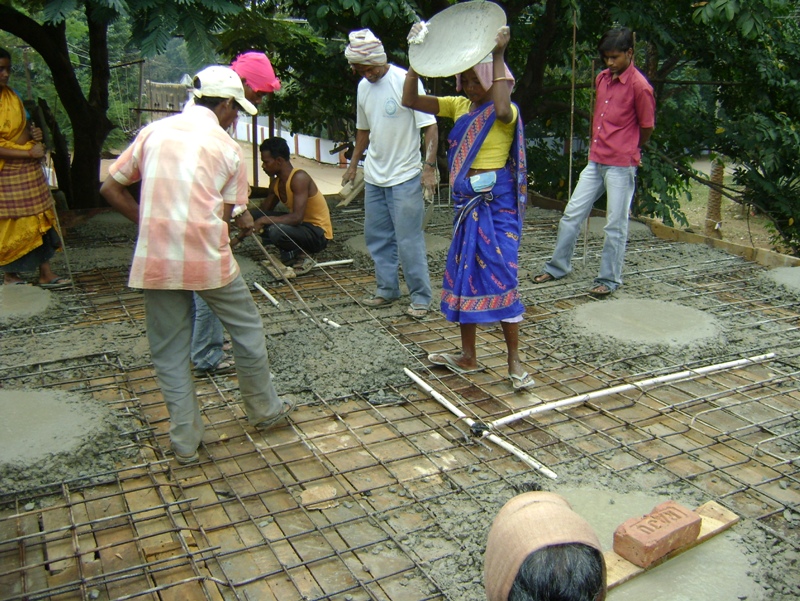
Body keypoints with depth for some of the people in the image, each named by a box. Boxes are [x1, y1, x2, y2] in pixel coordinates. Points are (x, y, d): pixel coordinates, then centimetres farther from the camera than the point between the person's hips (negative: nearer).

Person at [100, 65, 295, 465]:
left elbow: (110, 189, 10)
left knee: (169, 352, 13)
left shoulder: (153, 132, 8)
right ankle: (264, 410, 34)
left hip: (156, 261, 3)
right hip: (209, 259, -2)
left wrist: (151, 222, 17)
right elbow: (231, 215, 1)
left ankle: (185, 441, 20)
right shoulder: (227, 147, 1)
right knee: (247, 330, 19)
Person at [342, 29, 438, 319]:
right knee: (377, 237, 12)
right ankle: (387, 290, 25)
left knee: (408, 240, -5)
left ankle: (420, 297, 5)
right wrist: (353, 163, 23)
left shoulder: (405, 81, -13)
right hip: (373, 177, 7)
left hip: (404, 177, -7)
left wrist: (429, 166, -22)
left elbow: (430, 126, -15)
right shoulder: (363, 86, 8)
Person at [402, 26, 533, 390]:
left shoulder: (506, 112, -10)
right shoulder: (459, 106, 9)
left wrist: (498, 55, -28)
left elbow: (502, 110, -36)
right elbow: (411, 100, 6)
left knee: (501, 277, -9)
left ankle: (514, 362, 2)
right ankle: (468, 357, 23)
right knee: (462, 275, 11)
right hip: (467, 202, 7)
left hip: (497, 202, -7)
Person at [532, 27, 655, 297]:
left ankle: (609, 279, 13)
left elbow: (647, 128, -3)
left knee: (615, 225, 2)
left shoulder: (639, 86, -12)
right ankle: (557, 267, 21)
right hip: (595, 162, 7)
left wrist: (627, 151, 11)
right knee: (572, 214, 9)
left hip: (621, 166, -7)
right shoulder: (602, 79, 9)